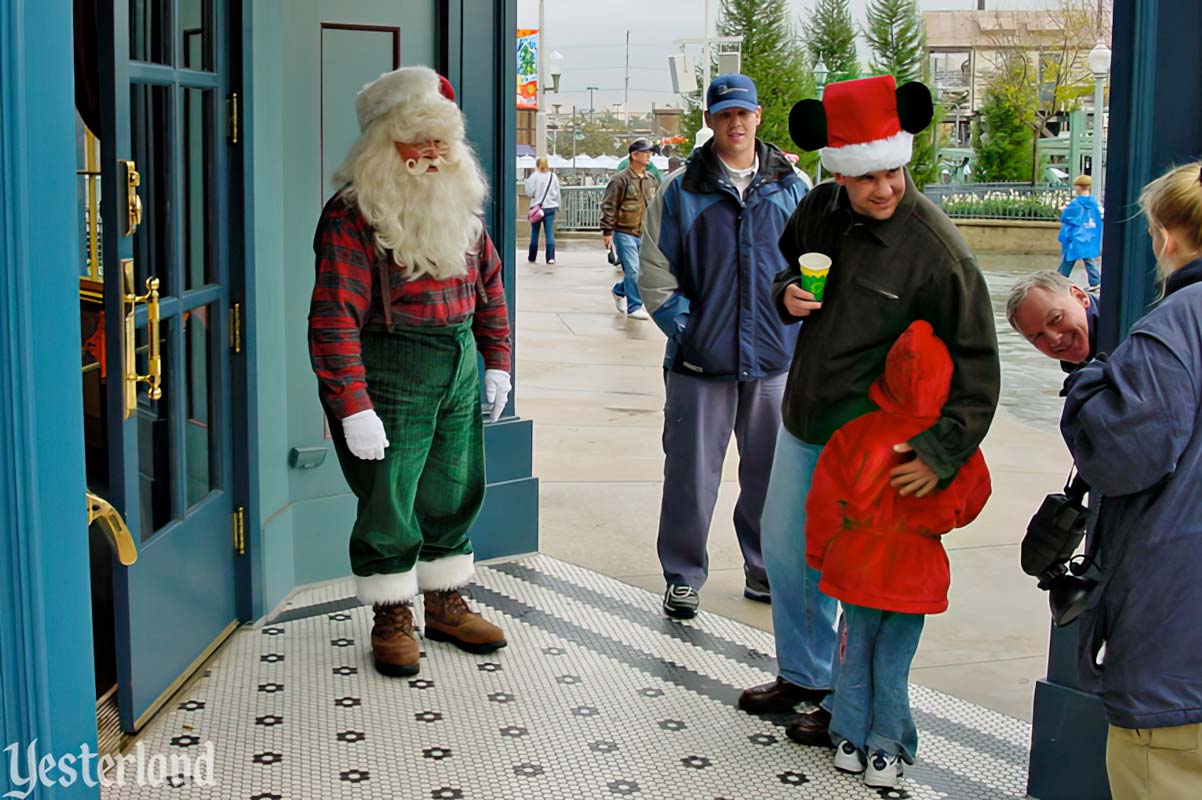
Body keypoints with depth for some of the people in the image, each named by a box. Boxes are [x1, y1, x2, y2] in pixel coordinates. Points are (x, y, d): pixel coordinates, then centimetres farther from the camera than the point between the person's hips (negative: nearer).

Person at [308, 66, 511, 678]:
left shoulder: (460, 204, 8)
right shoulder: (352, 217, -15)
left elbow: (488, 283, 18)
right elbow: (334, 318, -20)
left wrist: (496, 361, 13)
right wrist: (353, 407, -24)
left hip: (459, 369, 7)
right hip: (389, 376, -6)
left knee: (454, 495, 15)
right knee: (388, 504, 2)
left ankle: (446, 605, 31)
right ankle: (391, 620, 19)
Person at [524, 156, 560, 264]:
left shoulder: (534, 176, -7)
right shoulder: (553, 176, 3)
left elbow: (530, 193, -8)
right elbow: (557, 193, 8)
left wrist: (527, 181, 5)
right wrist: (557, 206, 18)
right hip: (550, 207, 2)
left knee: (534, 233, 10)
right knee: (550, 232, -1)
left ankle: (532, 257, 17)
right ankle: (550, 257, -11)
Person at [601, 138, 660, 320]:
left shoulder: (651, 180, 11)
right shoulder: (621, 179, -10)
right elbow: (608, 207, -11)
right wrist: (607, 231, -13)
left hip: (644, 234, 6)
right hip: (624, 233, -6)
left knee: (645, 270, 11)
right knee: (633, 270, -9)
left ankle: (620, 291, 36)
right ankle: (634, 307, 2)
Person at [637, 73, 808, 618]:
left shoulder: (792, 188, 6)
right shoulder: (682, 192, 0)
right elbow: (655, 272, 1)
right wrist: (684, 327, -8)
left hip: (775, 358, 2)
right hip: (701, 359, -2)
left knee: (772, 471, 10)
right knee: (691, 474, 1)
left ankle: (765, 569, 28)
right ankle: (682, 577, 16)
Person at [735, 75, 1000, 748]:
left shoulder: (937, 249, -21)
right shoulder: (822, 208, -3)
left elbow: (976, 364, -19)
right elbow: (787, 260, 19)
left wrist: (943, 451, -27)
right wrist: (788, 293, -4)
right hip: (802, 422, 7)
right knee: (784, 553, 21)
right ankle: (802, 675, 42)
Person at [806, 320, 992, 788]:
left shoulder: (856, 433, -13)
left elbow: (824, 500, -7)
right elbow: (974, 497, 8)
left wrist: (820, 553, 8)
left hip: (858, 567, 0)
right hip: (917, 572, 1)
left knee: (854, 653, 15)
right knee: (893, 663, 11)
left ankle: (850, 741, 23)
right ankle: (886, 752, 15)